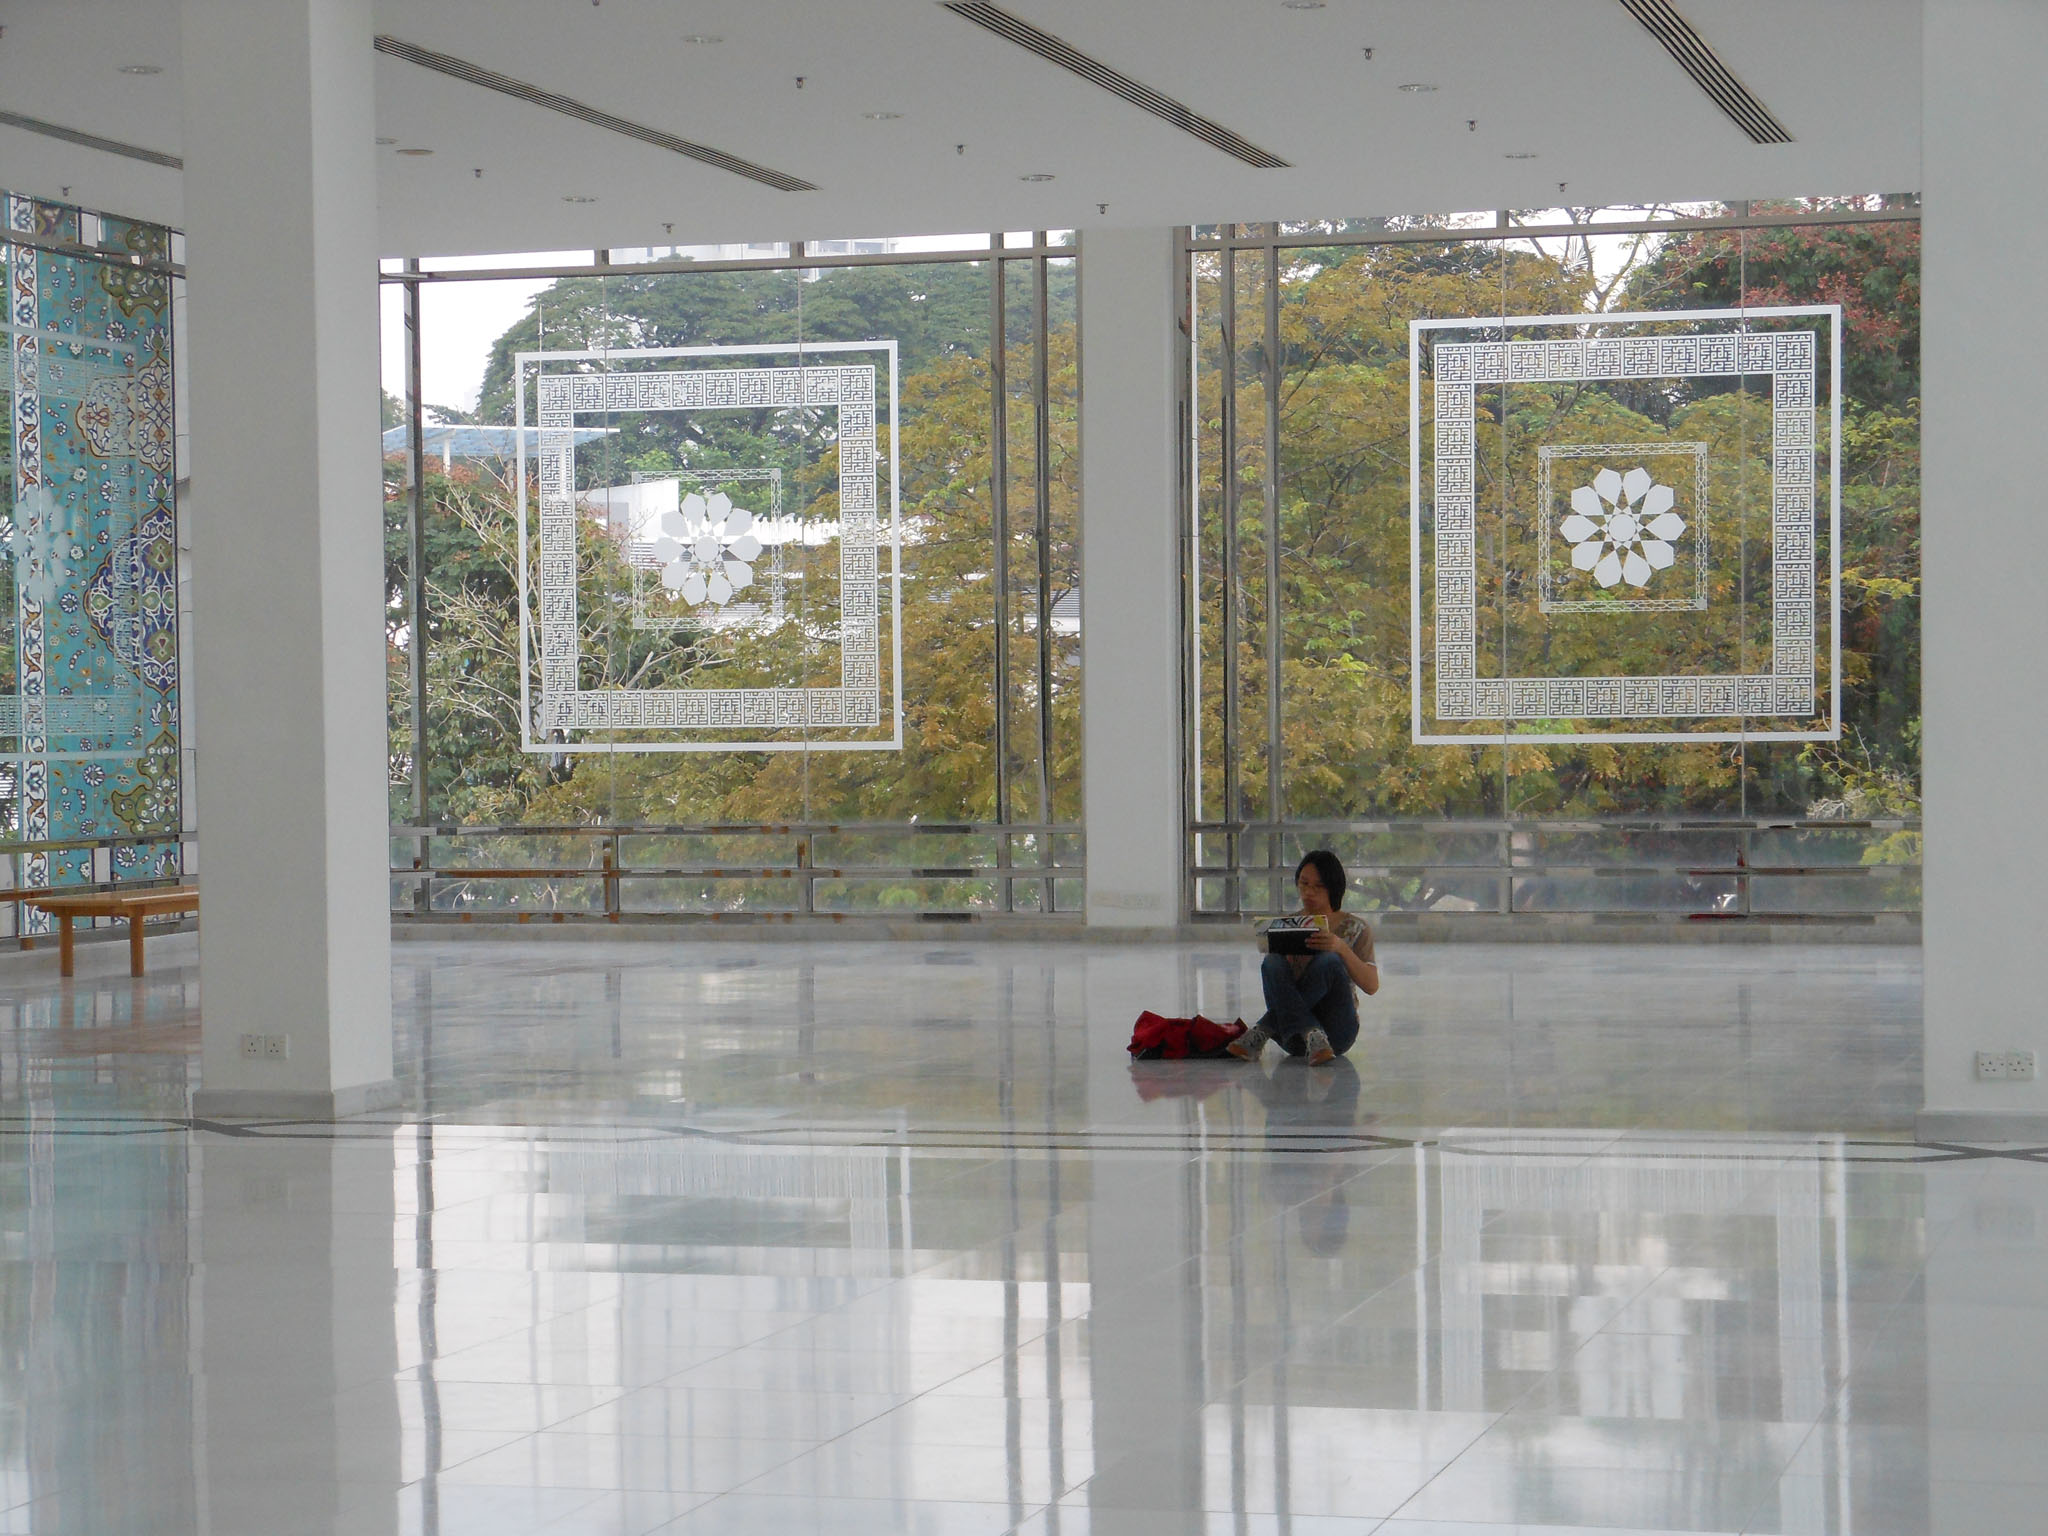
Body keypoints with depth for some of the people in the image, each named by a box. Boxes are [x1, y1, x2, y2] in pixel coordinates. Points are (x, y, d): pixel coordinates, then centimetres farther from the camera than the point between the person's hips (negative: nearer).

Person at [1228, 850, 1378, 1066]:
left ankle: (1262, 1032, -31)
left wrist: (1342, 948, -20)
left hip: (1337, 1032, -2)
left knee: (1328, 962, -28)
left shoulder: (1354, 927, 7)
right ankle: (1313, 1036, -40)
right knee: (1273, 963, -23)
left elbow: (1371, 986, -5)